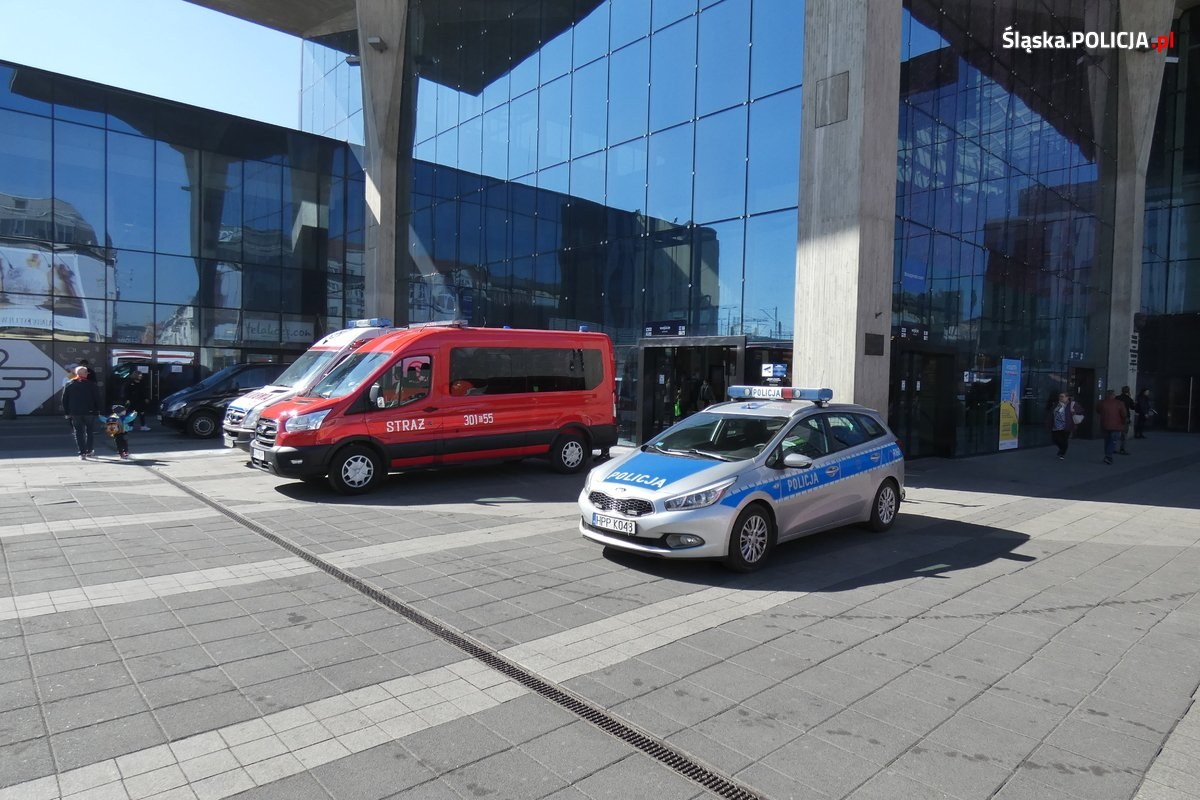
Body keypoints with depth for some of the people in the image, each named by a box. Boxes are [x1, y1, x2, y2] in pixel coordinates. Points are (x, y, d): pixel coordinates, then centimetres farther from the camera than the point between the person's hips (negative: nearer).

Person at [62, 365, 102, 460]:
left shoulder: (69, 385, 2)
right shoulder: (92, 385, -4)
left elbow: (64, 400, 4)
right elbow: (97, 399, -4)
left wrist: (66, 412, 10)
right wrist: (97, 410, 4)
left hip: (75, 413, 1)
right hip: (89, 412, -1)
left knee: (79, 433, 3)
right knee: (90, 431, 15)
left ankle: (82, 453, -4)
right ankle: (89, 451, 20)